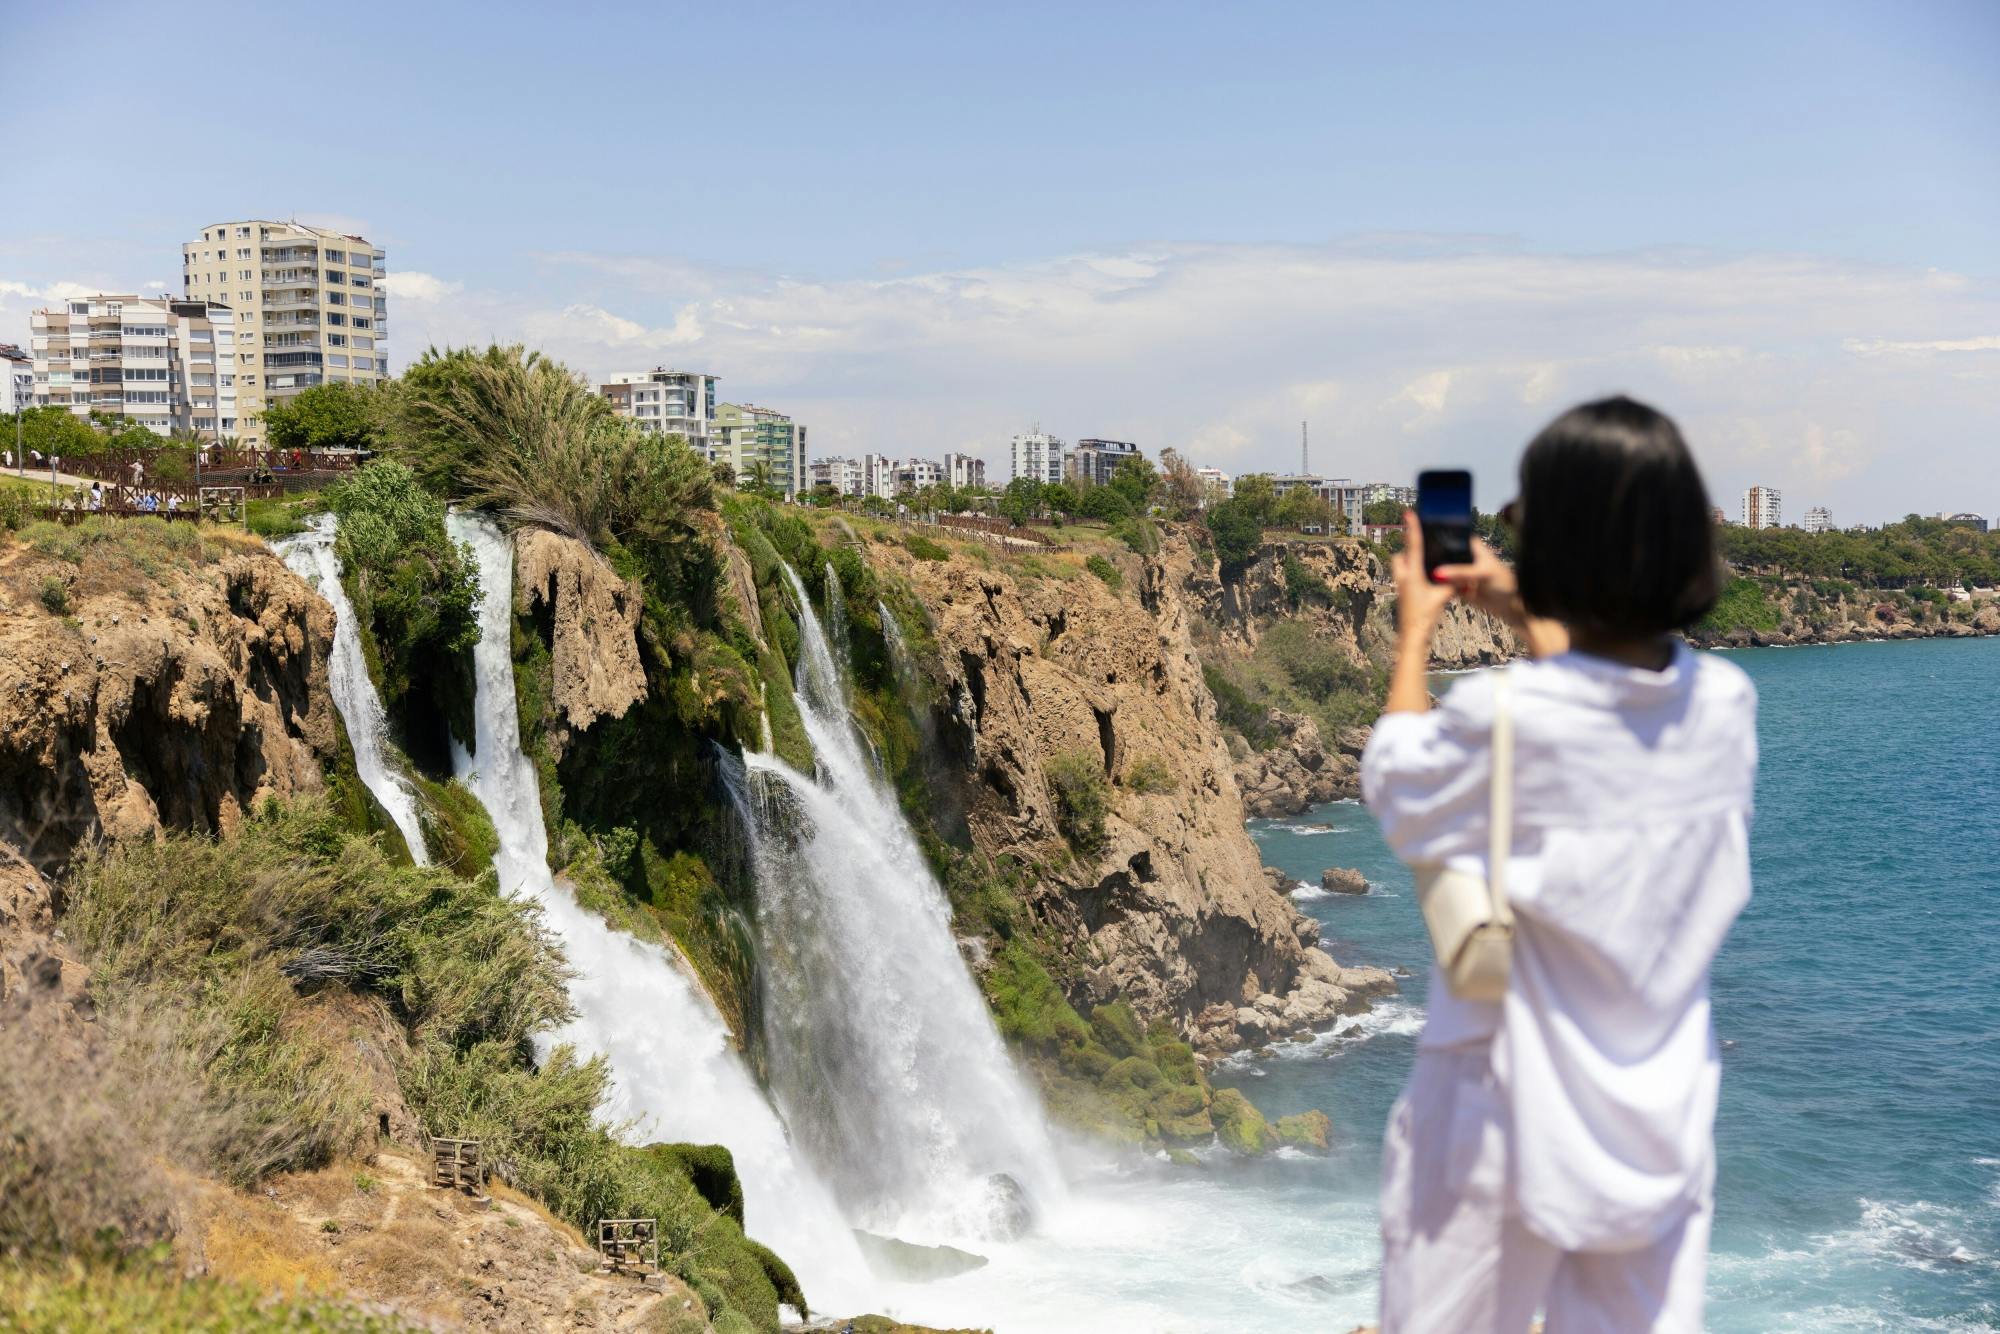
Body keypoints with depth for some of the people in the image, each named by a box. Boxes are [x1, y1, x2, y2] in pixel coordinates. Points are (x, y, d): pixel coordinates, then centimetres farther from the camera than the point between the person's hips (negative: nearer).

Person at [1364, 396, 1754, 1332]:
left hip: (1508, 1121, -4)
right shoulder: (1726, 702, -7)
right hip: (1663, 1126, 5)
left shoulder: (1501, 722, -24)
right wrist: (1530, 621, 24)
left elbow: (1396, 787, -1)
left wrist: (1412, 632, 11)